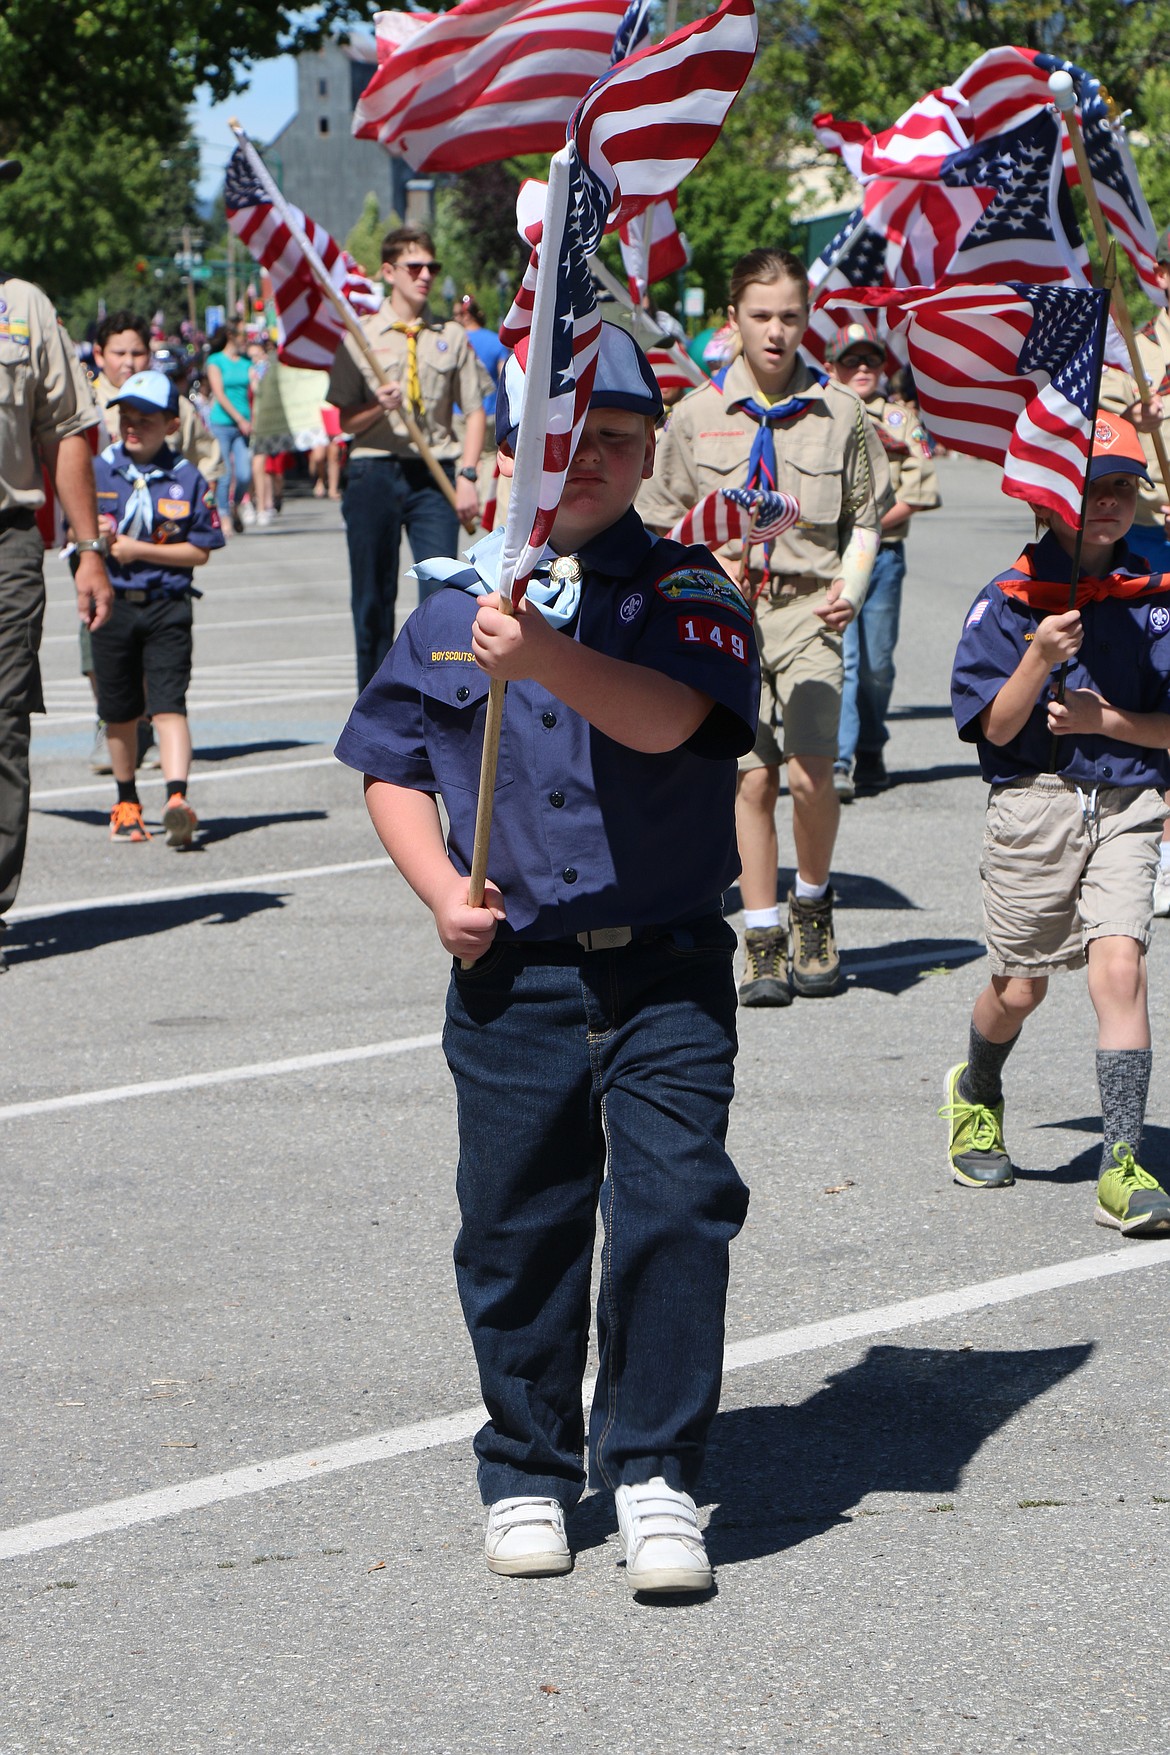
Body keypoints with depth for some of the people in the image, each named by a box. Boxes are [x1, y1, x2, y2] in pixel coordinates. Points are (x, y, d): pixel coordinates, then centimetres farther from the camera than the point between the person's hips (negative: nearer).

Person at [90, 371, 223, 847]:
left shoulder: (187, 479, -2)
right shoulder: (97, 472, 4)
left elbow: (200, 551, -4)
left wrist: (139, 550, -13)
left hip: (167, 607, -2)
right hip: (111, 605, 3)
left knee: (168, 704, -14)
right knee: (120, 711, 11)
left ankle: (177, 799, -26)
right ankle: (126, 803, 27)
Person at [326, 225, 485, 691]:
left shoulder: (452, 337, 8)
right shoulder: (360, 338, 3)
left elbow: (474, 411, 9)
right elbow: (347, 421, 3)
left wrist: (467, 475, -3)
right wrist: (379, 407, -18)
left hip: (434, 477, 0)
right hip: (374, 473, 0)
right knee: (373, 597, 5)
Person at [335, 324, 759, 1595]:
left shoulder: (689, 597, -1)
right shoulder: (454, 607, 7)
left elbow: (667, 718, -21)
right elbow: (391, 766, 15)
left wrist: (543, 657, -37)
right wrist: (443, 889, -1)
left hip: (666, 969, -2)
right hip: (510, 972, 2)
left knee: (674, 1206, -11)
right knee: (518, 1227, 7)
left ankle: (653, 1470, 0)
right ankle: (528, 1473, 22)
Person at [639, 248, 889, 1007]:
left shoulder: (840, 411, 5)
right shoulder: (697, 414, 6)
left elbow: (866, 515, 14)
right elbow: (663, 520, 13)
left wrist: (851, 586, -1)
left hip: (808, 607, -1)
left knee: (811, 772, -14)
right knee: (750, 777, -3)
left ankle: (813, 905, 11)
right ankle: (763, 942, 5)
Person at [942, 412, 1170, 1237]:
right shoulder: (1012, 598, -2)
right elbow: (996, 727, -7)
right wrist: (1039, 658, -22)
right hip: (1035, 800, -1)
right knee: (1020, 988, 9)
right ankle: (976, 1095, 42)